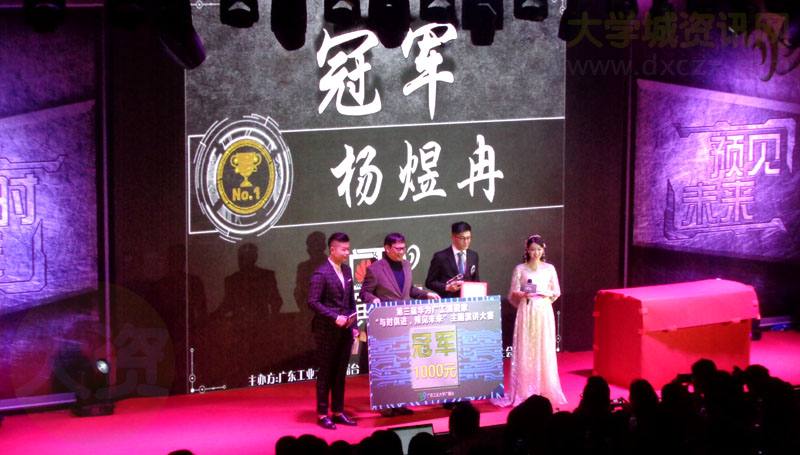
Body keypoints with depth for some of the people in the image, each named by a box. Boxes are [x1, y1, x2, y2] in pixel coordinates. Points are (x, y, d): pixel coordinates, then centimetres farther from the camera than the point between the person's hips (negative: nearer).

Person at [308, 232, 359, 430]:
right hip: (327, 330, -7)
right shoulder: (321, 274, -12)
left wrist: (353, 325, 10)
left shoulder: (346, 270, 11)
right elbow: (313, 302, -16)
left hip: (345, 330, 7)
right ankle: (322, 414, 8)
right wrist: (334, 318, -22)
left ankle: (338, 412, 18)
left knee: (340, 373, 11)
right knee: (325, 373, 1)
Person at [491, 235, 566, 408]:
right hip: (526, 313, -1)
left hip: (544, 312, 1)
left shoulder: (549, 269, 8)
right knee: (525, 350, -3)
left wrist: (547, 293, -9)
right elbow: (513, 293, 3)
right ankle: (524, 391, 0)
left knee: (544, 350, 0)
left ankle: (544, 390, 6)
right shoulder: (520, 269, 4)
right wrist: (524, 294, -16)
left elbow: (557, 292, 11)